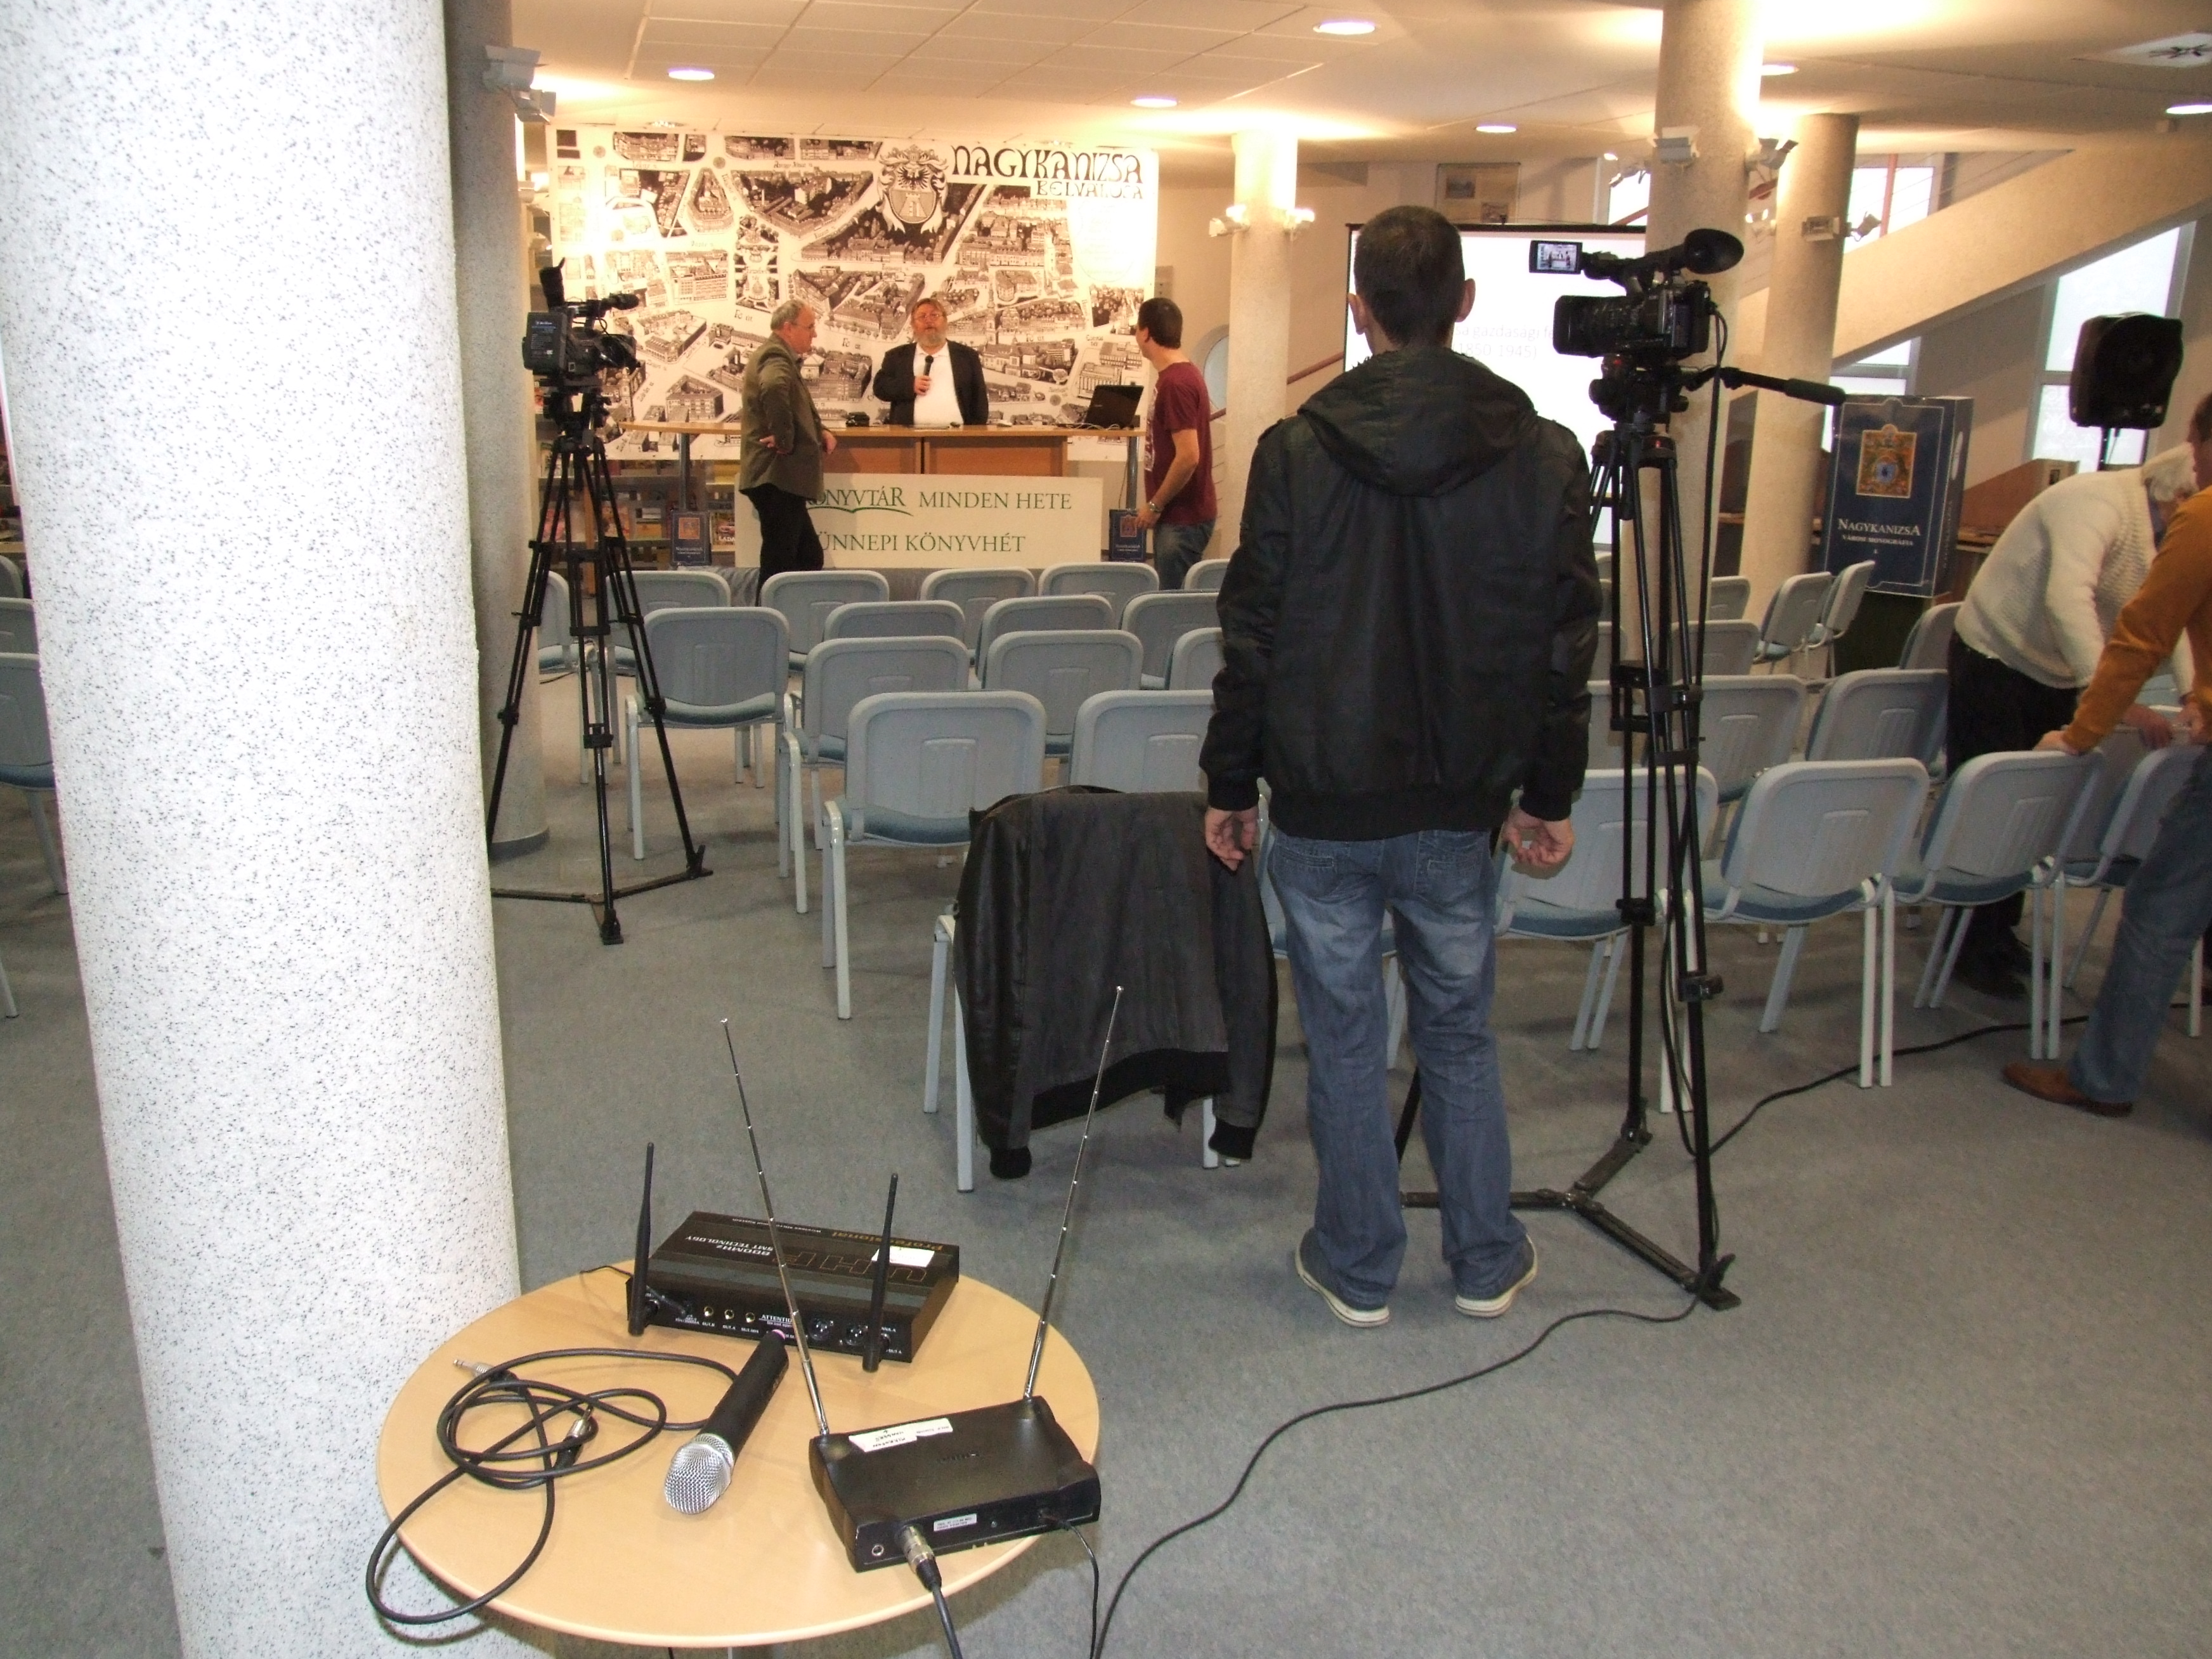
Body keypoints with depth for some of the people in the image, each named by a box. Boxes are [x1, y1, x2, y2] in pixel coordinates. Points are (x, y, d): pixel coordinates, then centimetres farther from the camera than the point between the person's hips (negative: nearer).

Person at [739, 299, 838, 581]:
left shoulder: (779, 356, 19)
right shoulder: (776, 357, -13)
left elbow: (802, 409, 28)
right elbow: (773, 388, -37)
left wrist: (821, 431, 9)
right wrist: (785, 439, -26)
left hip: (779, 477, 11)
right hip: (777, 476, -11)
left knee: (810, 558, 14)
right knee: (779, 562, -6)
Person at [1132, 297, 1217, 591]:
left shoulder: (1175, 382, -19)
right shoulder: (1184, 374, 12)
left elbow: (1188, 457, -24)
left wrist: (1155, 505, -15)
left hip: (1182, 519, -10)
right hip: (1178, 515, 10)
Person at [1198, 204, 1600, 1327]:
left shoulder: (1297, 452, -8)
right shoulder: (1545, 457, -3)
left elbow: (1254, 639, -5)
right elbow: (1565, 648, 1)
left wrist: (1231, 786, 5)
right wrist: (1547, 797, 11)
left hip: (1323, 803, -2)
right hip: (1459, 808, 2)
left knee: (1345, 1042, 11)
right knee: (1460, 1035, 18)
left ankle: (1358, 1269, 24)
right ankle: (1487, 1264, 31)